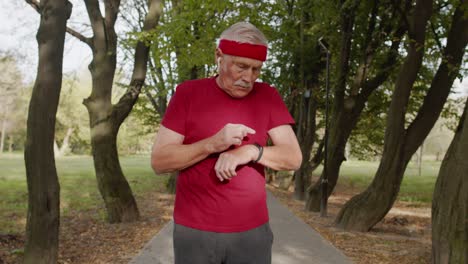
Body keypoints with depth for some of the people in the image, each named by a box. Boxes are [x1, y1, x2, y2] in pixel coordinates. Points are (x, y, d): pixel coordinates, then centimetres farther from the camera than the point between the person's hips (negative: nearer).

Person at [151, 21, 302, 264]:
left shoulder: (268, 96, 1)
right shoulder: (188, 93, -4)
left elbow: (294, 158, -2)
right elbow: (159, 161, -7)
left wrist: (251, 151, -20)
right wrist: (212, 144, -21)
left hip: (252, 231, 2)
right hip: (194, 231, -1)